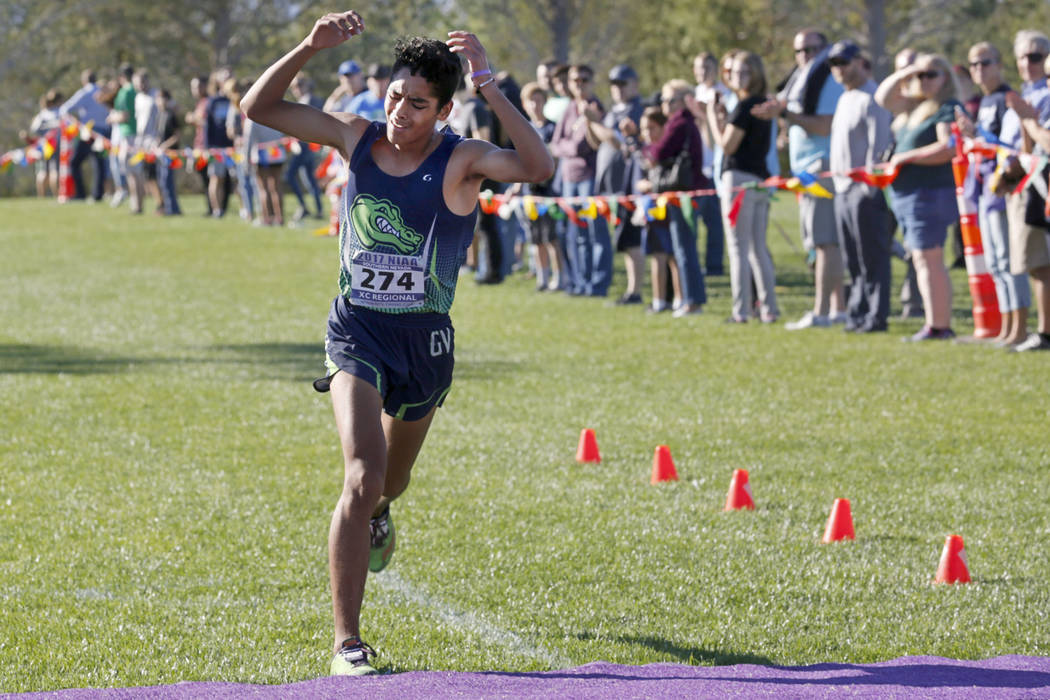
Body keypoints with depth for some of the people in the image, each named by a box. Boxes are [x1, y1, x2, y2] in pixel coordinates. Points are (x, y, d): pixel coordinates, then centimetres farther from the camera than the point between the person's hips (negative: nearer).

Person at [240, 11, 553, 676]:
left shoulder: (460, 160, -15)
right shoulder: (357, 137, -5)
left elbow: (539, 166, -34)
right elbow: (260, 107, -3)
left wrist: (489, 85, -37)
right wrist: (310, 48, -18)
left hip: (424, 341, 1)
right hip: (357, 332, 0)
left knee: (391, 480, 24)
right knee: (362, 477, -21)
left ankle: (377, 511, 65)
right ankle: (348, 644, -17)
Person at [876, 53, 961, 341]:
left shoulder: (948, 109, -9)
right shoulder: (913, 106, 16)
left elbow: (949, 148, -21)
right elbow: (883, 98, 23)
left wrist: (907, 157, -16)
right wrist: (903, 74, 9)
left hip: (931, 193, -9)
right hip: (906, 195, 9)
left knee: (928, 260, -10)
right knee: (924, 262, 10)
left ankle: (936, 327, -10)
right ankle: (942, 325, 13)